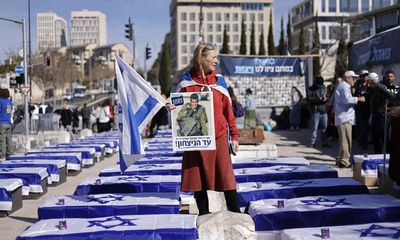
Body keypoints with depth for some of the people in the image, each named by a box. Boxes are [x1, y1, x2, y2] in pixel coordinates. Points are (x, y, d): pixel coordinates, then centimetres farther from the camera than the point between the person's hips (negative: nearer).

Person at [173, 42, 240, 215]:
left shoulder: (219, 81, 6)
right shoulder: (186, 82, 2)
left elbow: (228, 109, 8)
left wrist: (234, 135, 5)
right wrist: (172, 109, -13)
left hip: (219, 138, 0)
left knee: (226, 177, -1)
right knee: (199, 178, 7)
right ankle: (204, 215, 20)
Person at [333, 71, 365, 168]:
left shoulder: (343, 86, 24)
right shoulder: (344, 86, -10)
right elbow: (347, 99, -24)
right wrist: (358, 99, -14)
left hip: (344, 117, 11)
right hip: (345, 118, -11)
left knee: (343, 140, 15)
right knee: (346, 141, -10)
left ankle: (340, 160, 19)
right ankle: (344, 161, -9)